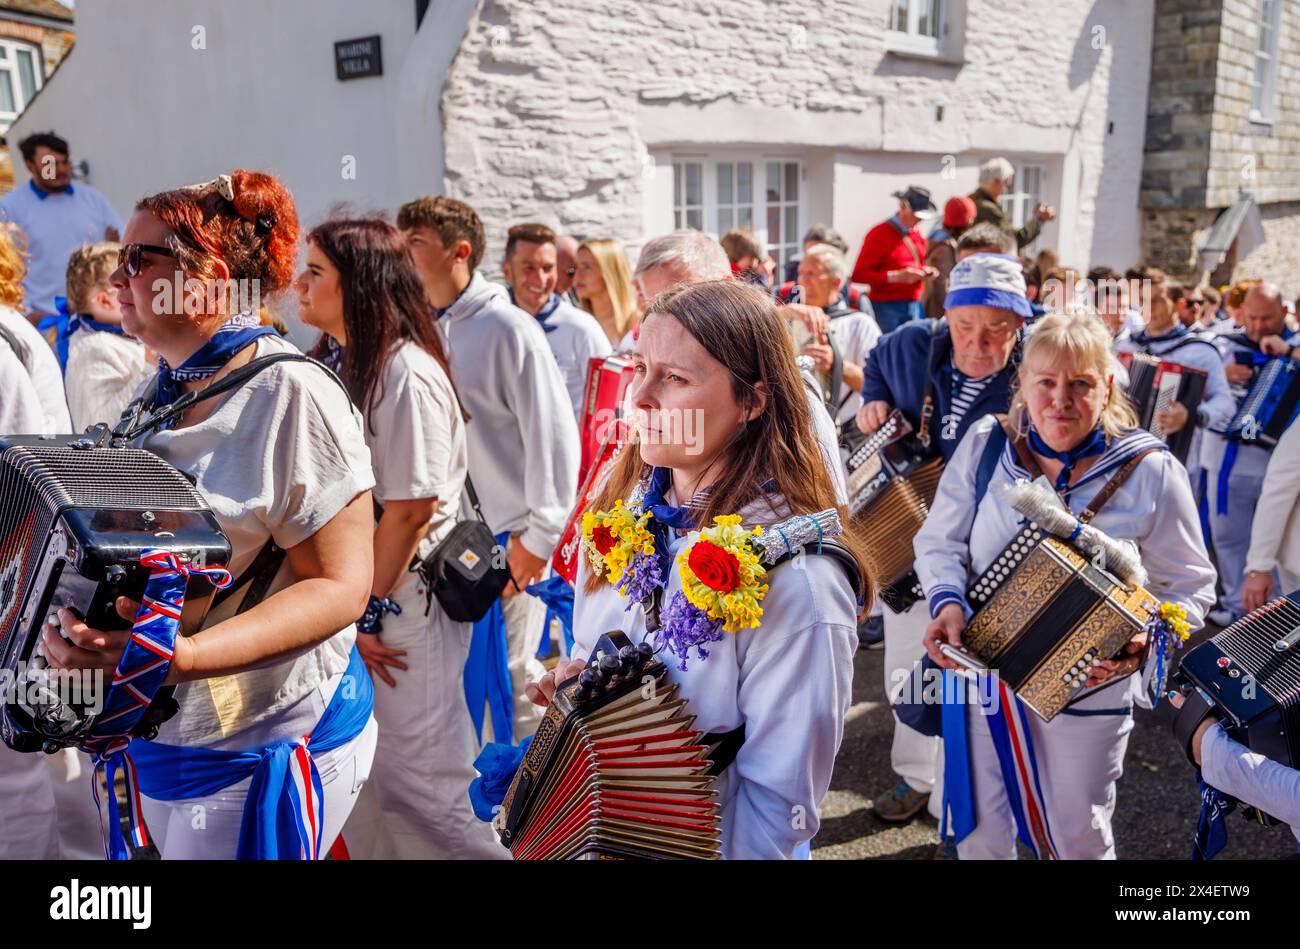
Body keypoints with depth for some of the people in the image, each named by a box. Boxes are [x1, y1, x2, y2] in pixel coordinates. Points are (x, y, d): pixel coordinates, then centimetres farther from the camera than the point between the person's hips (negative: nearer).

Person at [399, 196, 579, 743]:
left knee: (511, 676, 4)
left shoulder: (507, 328, -12)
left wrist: (537, 538, -13)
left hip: (507, 540, -6)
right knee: (461, 675, 14)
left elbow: (553, 435, -14)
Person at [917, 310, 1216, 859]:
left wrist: (1150, 634, -22)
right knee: (979, 832, 19)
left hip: (1087, 686, -1)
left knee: (1079, 838, 18)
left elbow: (1190, 585, -3)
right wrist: (947, 600, -19)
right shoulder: (985, 444, -8)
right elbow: (940, 542, 0)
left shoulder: (1150, 471, -12)